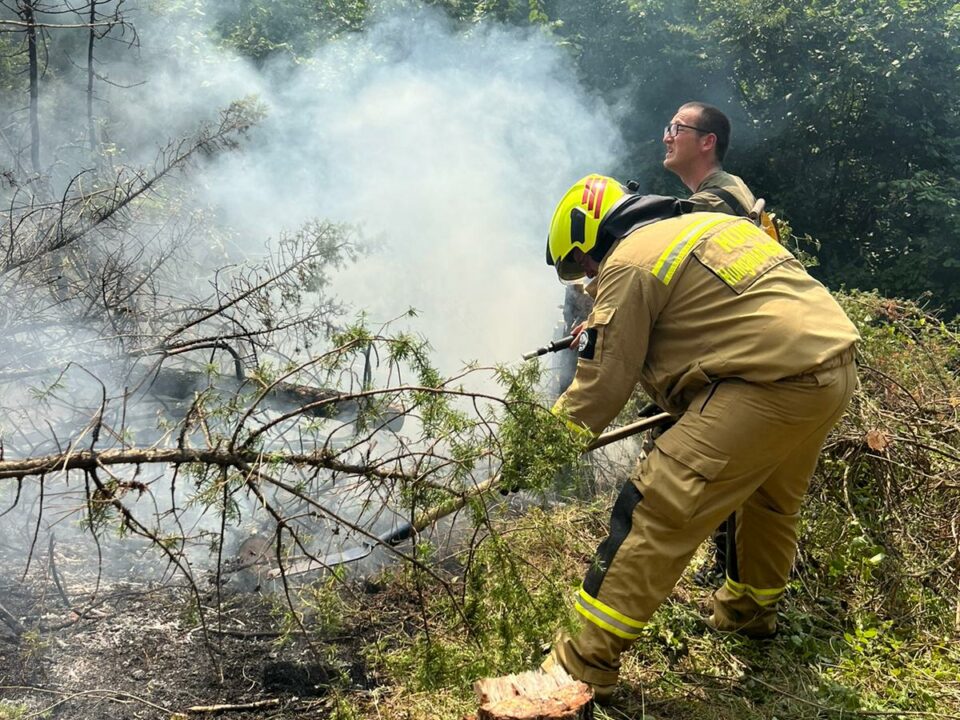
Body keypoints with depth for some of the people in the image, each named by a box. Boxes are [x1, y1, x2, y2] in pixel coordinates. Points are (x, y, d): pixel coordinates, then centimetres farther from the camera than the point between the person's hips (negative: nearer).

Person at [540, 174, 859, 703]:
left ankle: (583, 666, -2)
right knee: (771, 499, 29)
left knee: (657, 511, -7)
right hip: (837, 366, 10)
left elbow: (602, 385, -5)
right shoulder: (705, 224, 23)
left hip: (770, 385, -10)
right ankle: (750, 610, 52)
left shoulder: (628, 263, -4)